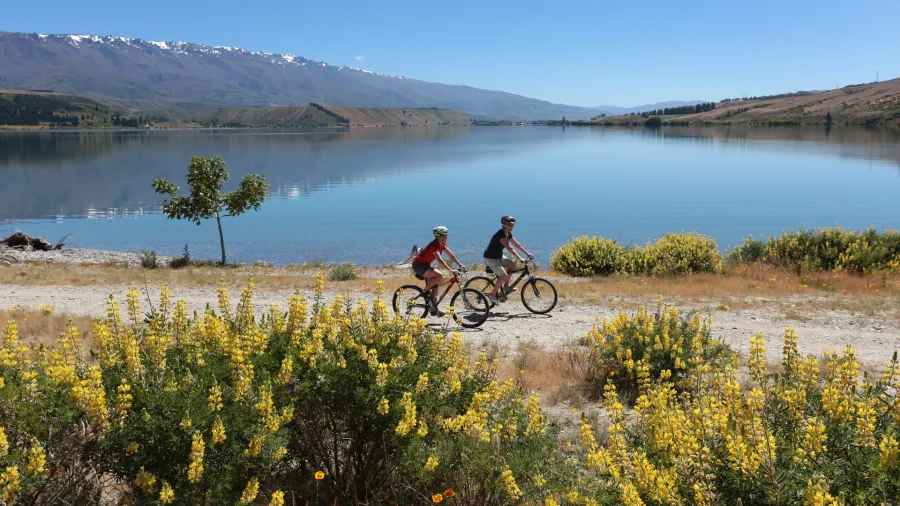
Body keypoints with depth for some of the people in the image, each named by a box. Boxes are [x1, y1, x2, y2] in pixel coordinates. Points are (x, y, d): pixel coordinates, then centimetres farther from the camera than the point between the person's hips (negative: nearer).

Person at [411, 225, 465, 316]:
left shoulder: (442, 245, 2)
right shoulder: (434, 245, -26)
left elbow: (451, 255, 4)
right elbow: (440, 260, -37)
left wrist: (460, 265, -6)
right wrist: (451, 270, -43)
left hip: (425, 265, 10)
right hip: (418, 265, -10)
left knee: (435, 287, 6)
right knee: (440, 276, -27)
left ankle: (434, 309, 12)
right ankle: (426, 291, -10)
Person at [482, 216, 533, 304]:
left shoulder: (508, 234, 3)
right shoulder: (500, 234, -26)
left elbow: (516, 244, 11)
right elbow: (509, 248, -32)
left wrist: (527, 253, 6)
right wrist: (520, 259, -33)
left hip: (498, 256, 10)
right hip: (490, 259, -9)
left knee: (512, 265, 1)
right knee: (504, 276, -17)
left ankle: (506, 286, 13)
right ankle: (492, 295, -7)